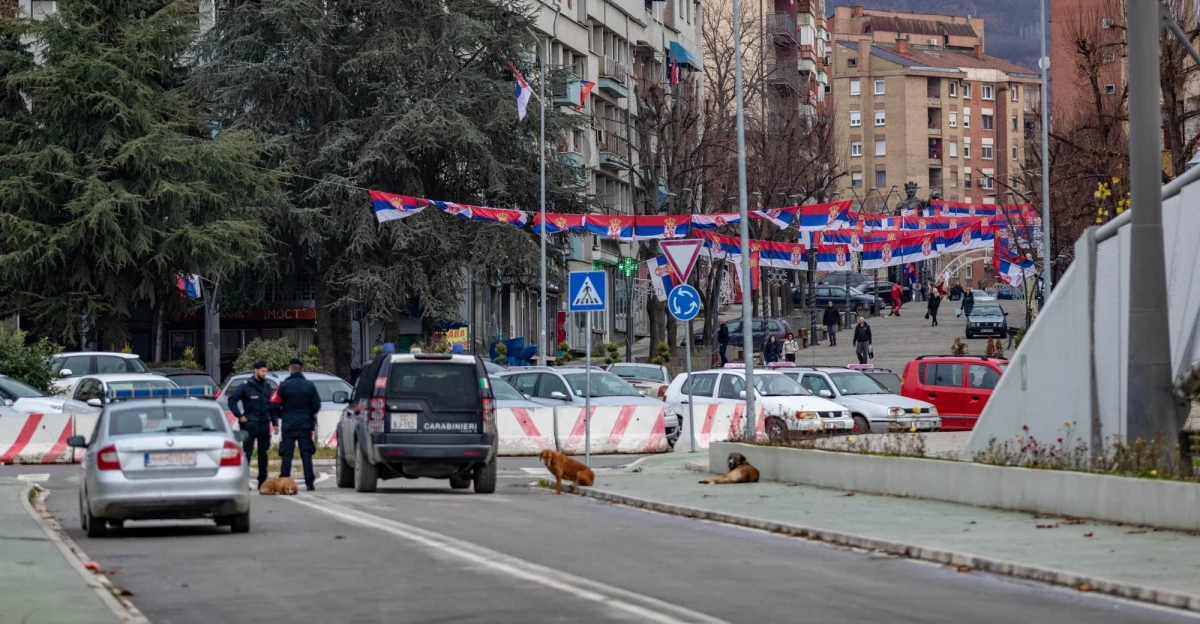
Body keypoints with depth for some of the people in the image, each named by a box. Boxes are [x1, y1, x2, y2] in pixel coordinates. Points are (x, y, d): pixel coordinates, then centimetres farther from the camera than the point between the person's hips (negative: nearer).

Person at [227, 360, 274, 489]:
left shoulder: (267, 386, 10)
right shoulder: (246, 386, -6)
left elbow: (271, 405, 14)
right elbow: (232, 399, -8)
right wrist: (239, 416, -12)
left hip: (264, 424, 5)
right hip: (250, 425, -5)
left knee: (263, 453, 11)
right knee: (247, 452, -7)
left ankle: (262, 481, 18)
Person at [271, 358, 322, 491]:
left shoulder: (284, 385, -5)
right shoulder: (309, 386, 1)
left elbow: (275, 404, -5)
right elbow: (316, 405, 4)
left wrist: (280, 416, 13)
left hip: (288, 425, -1)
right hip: (305, 425, 2)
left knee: (286, 454, 1)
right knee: (306, 454, 3)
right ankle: (309, 483, -1)